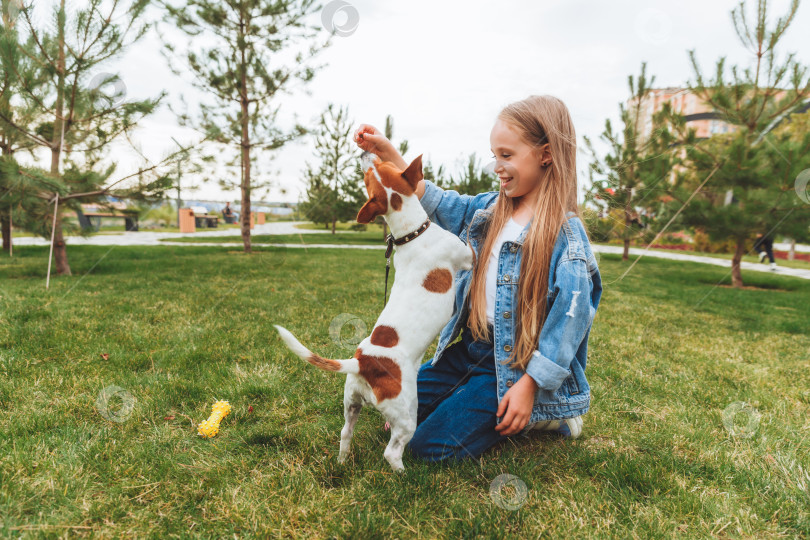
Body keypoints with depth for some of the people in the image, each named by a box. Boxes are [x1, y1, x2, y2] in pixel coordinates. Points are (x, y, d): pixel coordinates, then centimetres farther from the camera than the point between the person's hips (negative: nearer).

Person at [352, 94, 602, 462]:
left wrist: (529, 386, -20)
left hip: (513, 367, -7)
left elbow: (571, 316, -19)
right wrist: (388, 153, 3)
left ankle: (538, 414, 6)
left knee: (431, 445, -12)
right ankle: (481, 403, 22)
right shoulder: (489, 210, 4)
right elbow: (436, 202, 12)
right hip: (469, 349, 7)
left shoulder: (566, 235, -17)